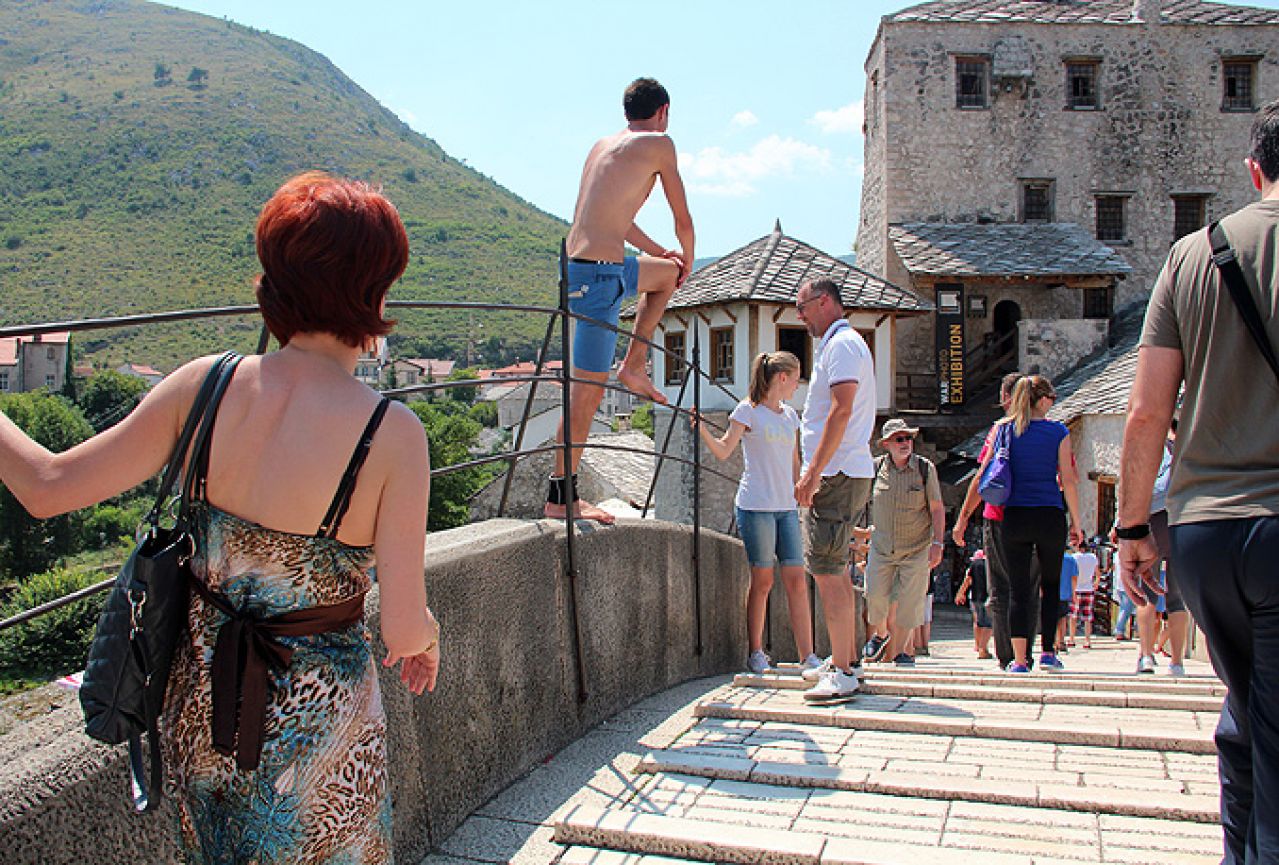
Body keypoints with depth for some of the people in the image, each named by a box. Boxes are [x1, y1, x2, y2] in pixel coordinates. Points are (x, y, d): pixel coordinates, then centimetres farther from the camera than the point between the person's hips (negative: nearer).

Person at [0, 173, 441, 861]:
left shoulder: (205, 386, -13)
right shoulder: (392, 433, -23)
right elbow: (404, 629, -20)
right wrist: (426, 633, 3)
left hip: (201, 707, 4)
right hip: (316, 724, -4)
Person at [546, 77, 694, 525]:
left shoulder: (603, 144, 19)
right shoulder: (659, 143, -3)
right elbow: (683, 220, 2)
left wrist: (662, 253, 39)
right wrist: (688, 260, 23)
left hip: (578, 264, 9)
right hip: (599, 274, -9)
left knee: (667, 272, 32)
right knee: (588, 390, -5)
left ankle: (634, 365, 27)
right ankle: (560, 497, 1)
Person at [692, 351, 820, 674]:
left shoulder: (789, 415, 17)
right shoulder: (748, 410, -2)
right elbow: (724, 451, -8)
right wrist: (702, 430, -24)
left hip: (786, 507, 6)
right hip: (756, 506, -6)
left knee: (797, 580, 1)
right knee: (762, 580, -1)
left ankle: (807, 656, 5)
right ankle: (756, 654, 10)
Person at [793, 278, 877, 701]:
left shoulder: (841, 344, -10)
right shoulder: (839, 344, 22)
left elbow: (841, 411, -21)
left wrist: (813, 473, -24)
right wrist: (814, 473, 22)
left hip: (837, 475, -11)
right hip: (844, 475, 11)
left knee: (827, 571, -10)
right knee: (835, 570, 15)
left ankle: (842, 674, -7)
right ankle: (845, 660, 23)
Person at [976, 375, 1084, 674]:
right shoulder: (1058, 432, -1)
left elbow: (983, 477, 3)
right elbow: (1068, 480, -2)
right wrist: (1075, 522, 5)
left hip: (1014, 516, 1)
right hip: (1050, 515, -1)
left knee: (1018, 590, 4)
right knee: (1051, 584, 17)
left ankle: (1019, 660, 1)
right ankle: (1048, 651, 14)